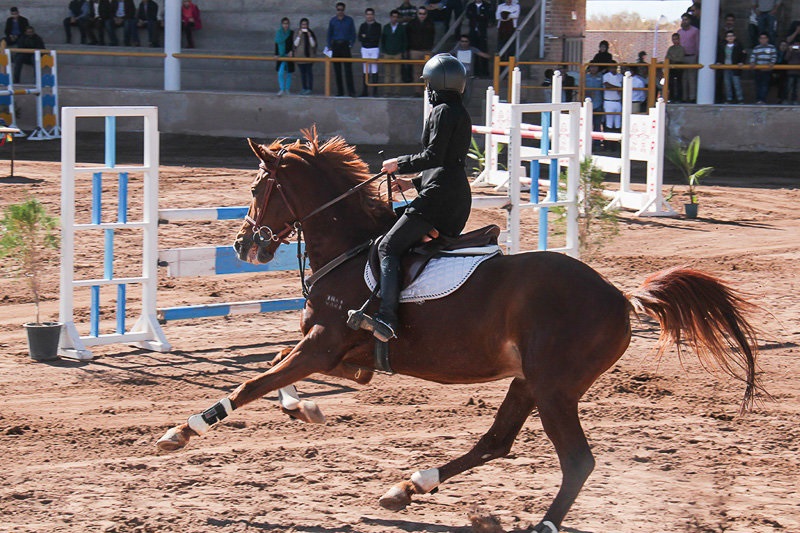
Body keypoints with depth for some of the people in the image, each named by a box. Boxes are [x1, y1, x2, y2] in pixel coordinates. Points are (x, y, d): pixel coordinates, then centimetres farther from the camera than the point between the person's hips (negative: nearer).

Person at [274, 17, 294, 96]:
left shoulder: (292, 33, -3)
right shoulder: (278, 33, 6)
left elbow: (294, 44, -3)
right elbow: (276, 45, 10)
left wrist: (292, 52, -20)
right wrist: (276, 55, 6)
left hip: (288, 56, -2)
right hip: (281, 56, 2)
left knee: (288, 74, 6)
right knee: (280, 73, -10)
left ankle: (287, 89, 16)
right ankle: (281, 89, -9)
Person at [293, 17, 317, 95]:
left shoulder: (311, 33, 2)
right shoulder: (297, 33, 6)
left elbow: (313, 44, -3)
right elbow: (295, 44, -2)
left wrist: (309, 36, -15)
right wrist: (299, 36, -13)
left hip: (309, 56, -2)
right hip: (300, 56, 2)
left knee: (309, 72, -6)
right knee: (302, 72, 6)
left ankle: (310, 89, -4)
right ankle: (304, 88, 14)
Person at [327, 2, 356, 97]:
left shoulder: (349, 20, 5)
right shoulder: (333, 21, 9)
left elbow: (353, 33, 7)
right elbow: (329, 34, 13)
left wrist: (351, 44, -4)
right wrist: (330, 46, 5)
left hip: (345, 45, -2)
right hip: (335, 45, 2)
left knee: (348, 69, -10)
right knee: (337, 70, 3)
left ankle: (351, 91, -13)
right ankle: (340, 91, 8)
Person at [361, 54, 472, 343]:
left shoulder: (442, 112, -8)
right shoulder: (461, 113, 21)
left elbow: (433, 156, -17)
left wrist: (399, 164, -4)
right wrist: (414, 182, 25)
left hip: (438, 196, -10)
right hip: (459, 199, 10)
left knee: (389, 246, -13)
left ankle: (387, 318, -28)